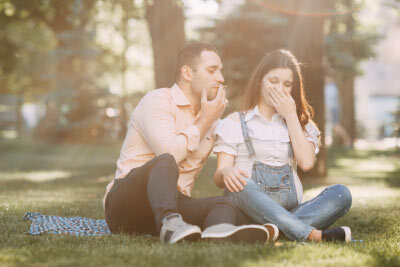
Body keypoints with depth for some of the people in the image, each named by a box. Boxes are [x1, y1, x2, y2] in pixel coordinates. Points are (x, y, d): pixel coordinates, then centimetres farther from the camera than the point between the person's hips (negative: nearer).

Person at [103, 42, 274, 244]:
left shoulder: (208, 117, 19)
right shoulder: (157, 101, -3)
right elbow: (170, 153, -19)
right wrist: (204, 121, -8)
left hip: (173, 204, 6)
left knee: (222, 204, -23)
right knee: (165, 161, -34)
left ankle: (218, 230, -60)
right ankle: (170, 224, -58)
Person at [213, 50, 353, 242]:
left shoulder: (301, 123, 21)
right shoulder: (235, 123, 12)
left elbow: (307, 162, 1)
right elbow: (219, 177, 1)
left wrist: (291, 116, 4)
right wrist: (227, 173, -24)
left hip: (290, 211, 3)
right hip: (250, 208, -3)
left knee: (341, 193, -22)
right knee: (241, 185, -37)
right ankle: (315, 235, -45)